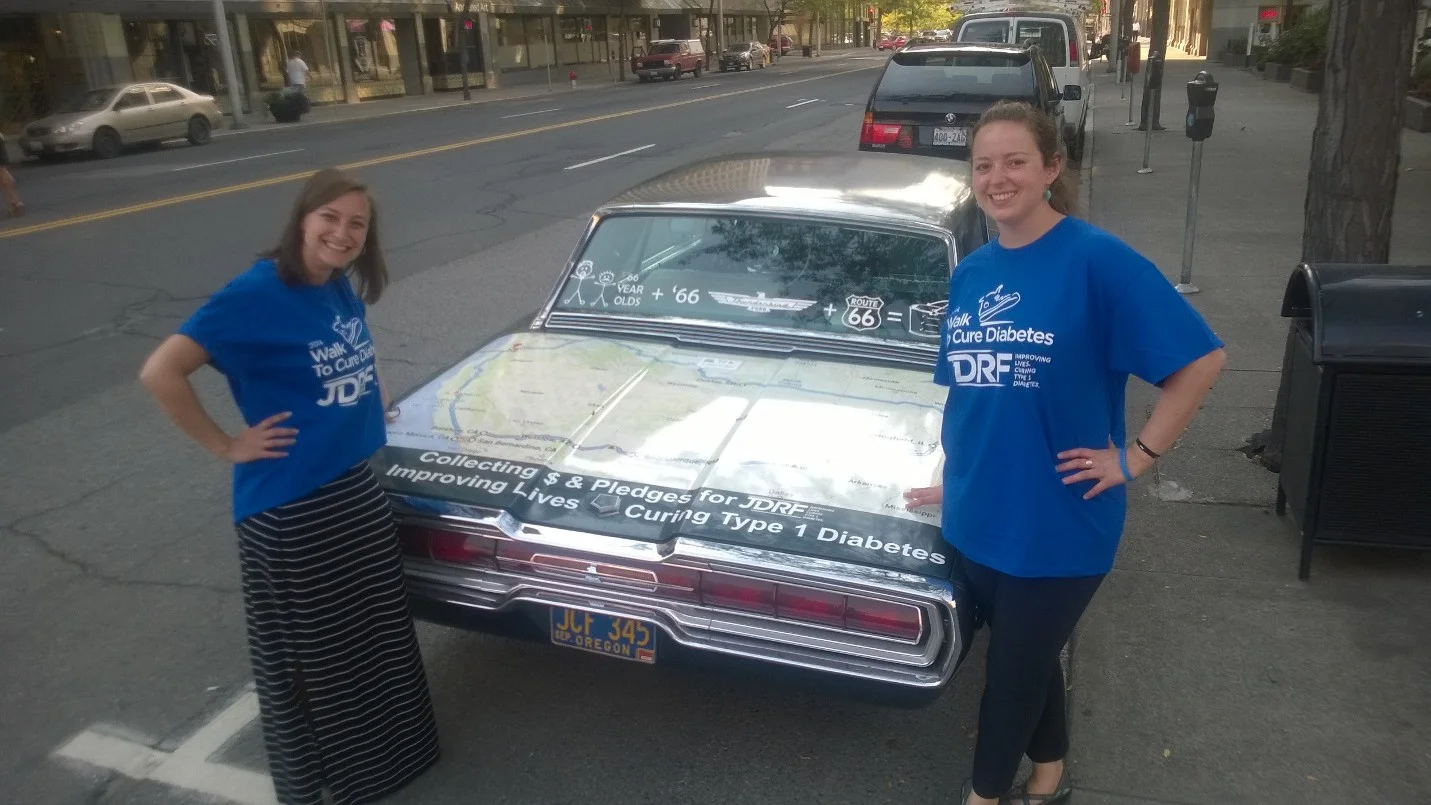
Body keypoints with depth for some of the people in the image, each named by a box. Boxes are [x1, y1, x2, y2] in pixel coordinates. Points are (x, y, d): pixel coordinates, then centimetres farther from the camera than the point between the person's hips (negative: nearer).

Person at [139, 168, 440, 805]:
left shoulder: (343, 289, 3)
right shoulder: (256, 293, -19)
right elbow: (160, 372, -22)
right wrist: (226, 446, -17)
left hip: (356, 488, 8)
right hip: (288, 507, -8)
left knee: (377, 637, 20)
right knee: (307, 653, 10)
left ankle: (389, 752, 42)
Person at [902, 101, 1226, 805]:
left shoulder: (1098, 260, -15)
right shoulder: (970, 272, 3)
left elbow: (1201, 357, -14)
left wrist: (1137, 455, -13)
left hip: (1058, 524, -5)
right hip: (974, 516, 6)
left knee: (1013, 669, 11)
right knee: (1029, 658, 23)